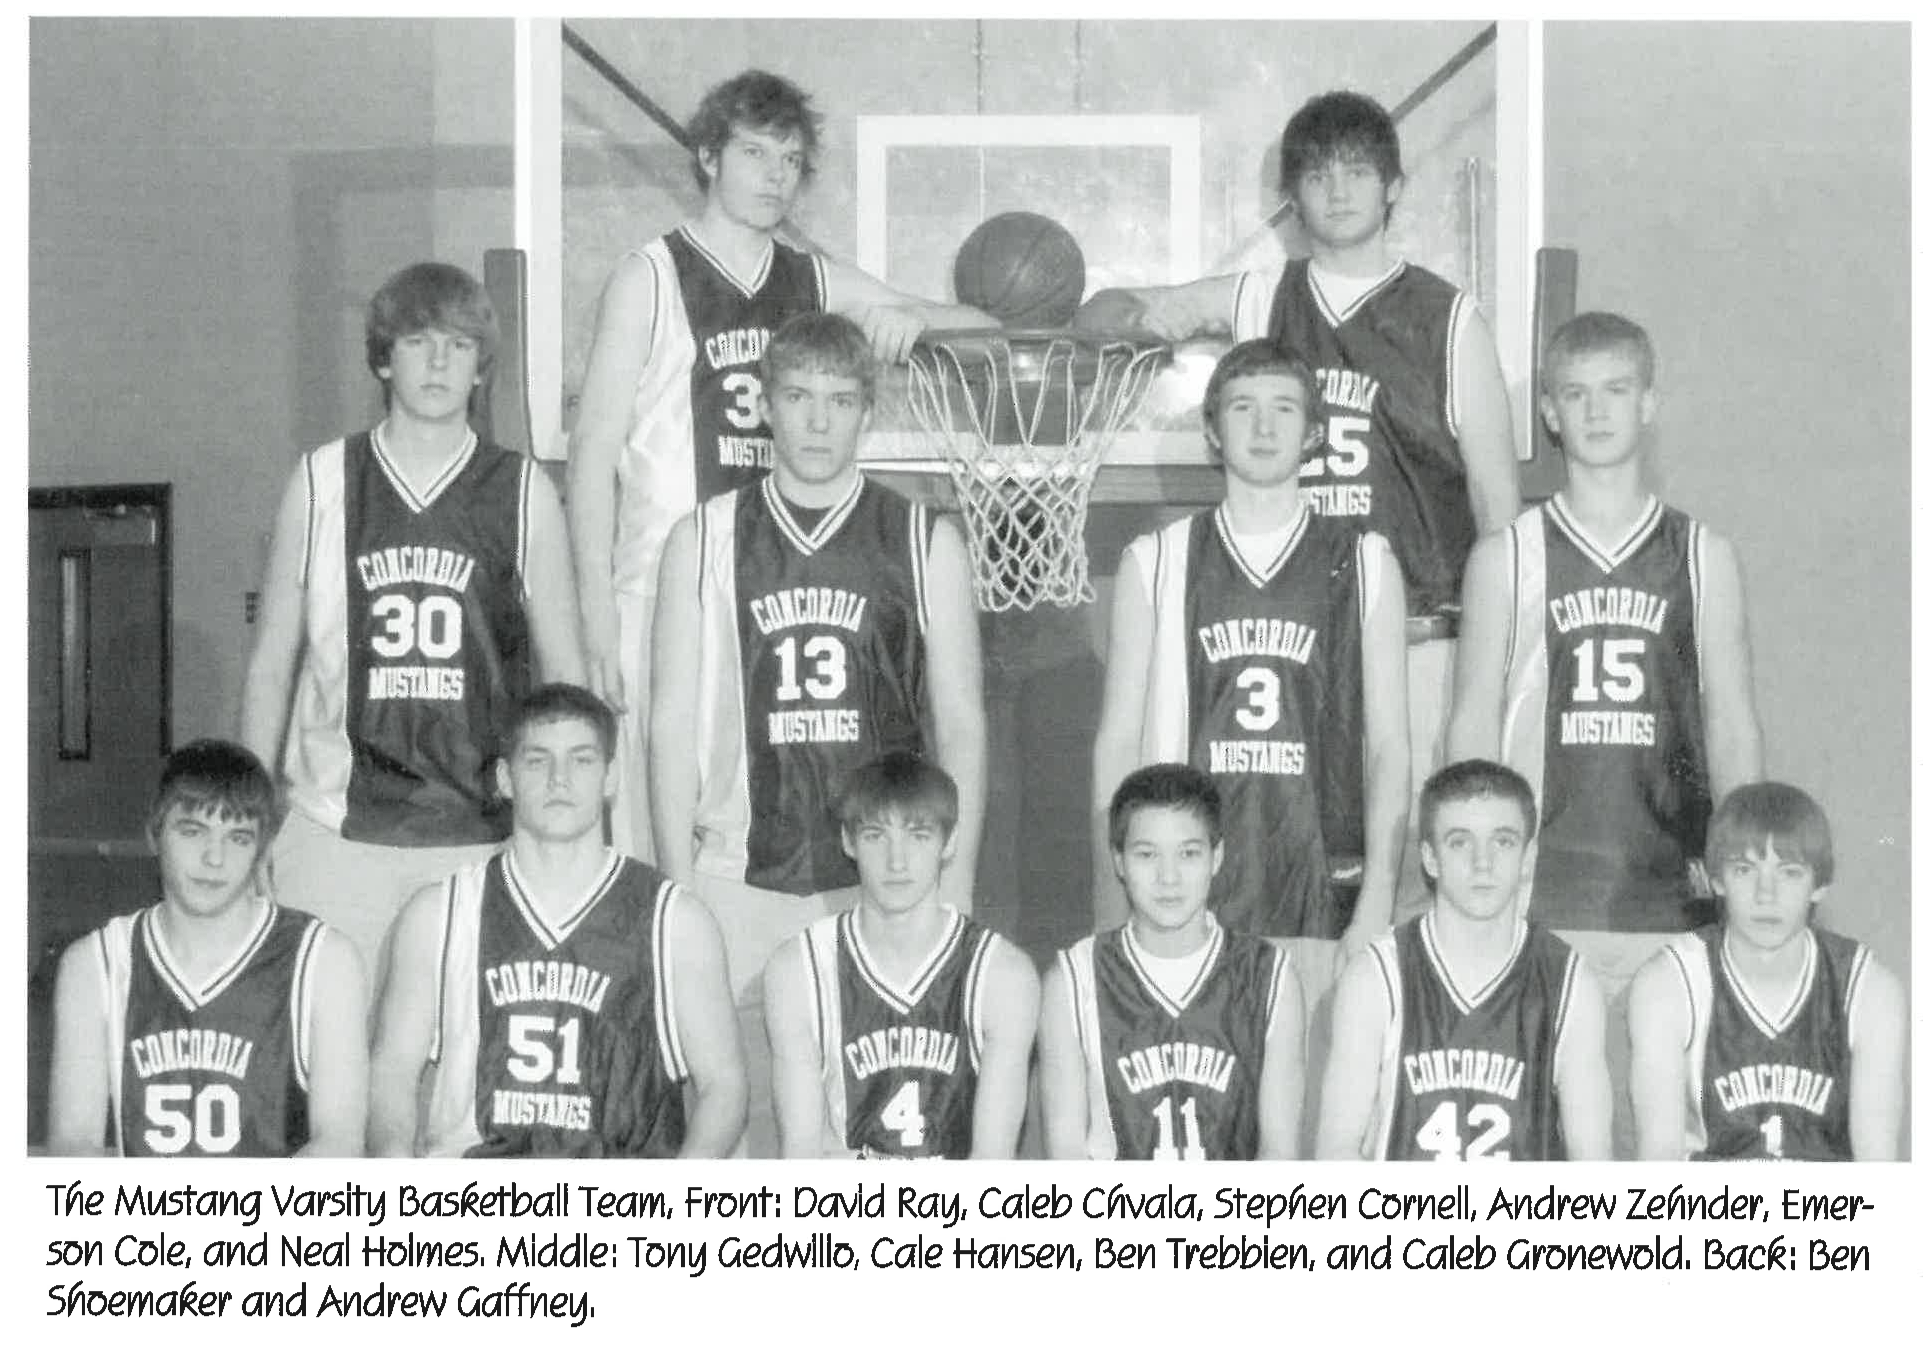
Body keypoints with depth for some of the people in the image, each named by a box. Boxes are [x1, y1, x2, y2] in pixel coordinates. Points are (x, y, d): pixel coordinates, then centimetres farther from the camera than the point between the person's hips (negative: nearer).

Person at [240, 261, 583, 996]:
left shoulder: (522, 492, 5)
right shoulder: (321, 482, 5)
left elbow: (564, 673, 9)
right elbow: (271, 664, 10)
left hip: (479, 830, 0)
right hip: (335, 829, 0)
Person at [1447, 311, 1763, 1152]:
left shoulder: (1702, 557, 9)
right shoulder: (1506, 558, 6)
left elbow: (1731, 722, 9)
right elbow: (1473, 725, 6)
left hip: (1664, 891, 1)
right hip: (1537, 901, -1)